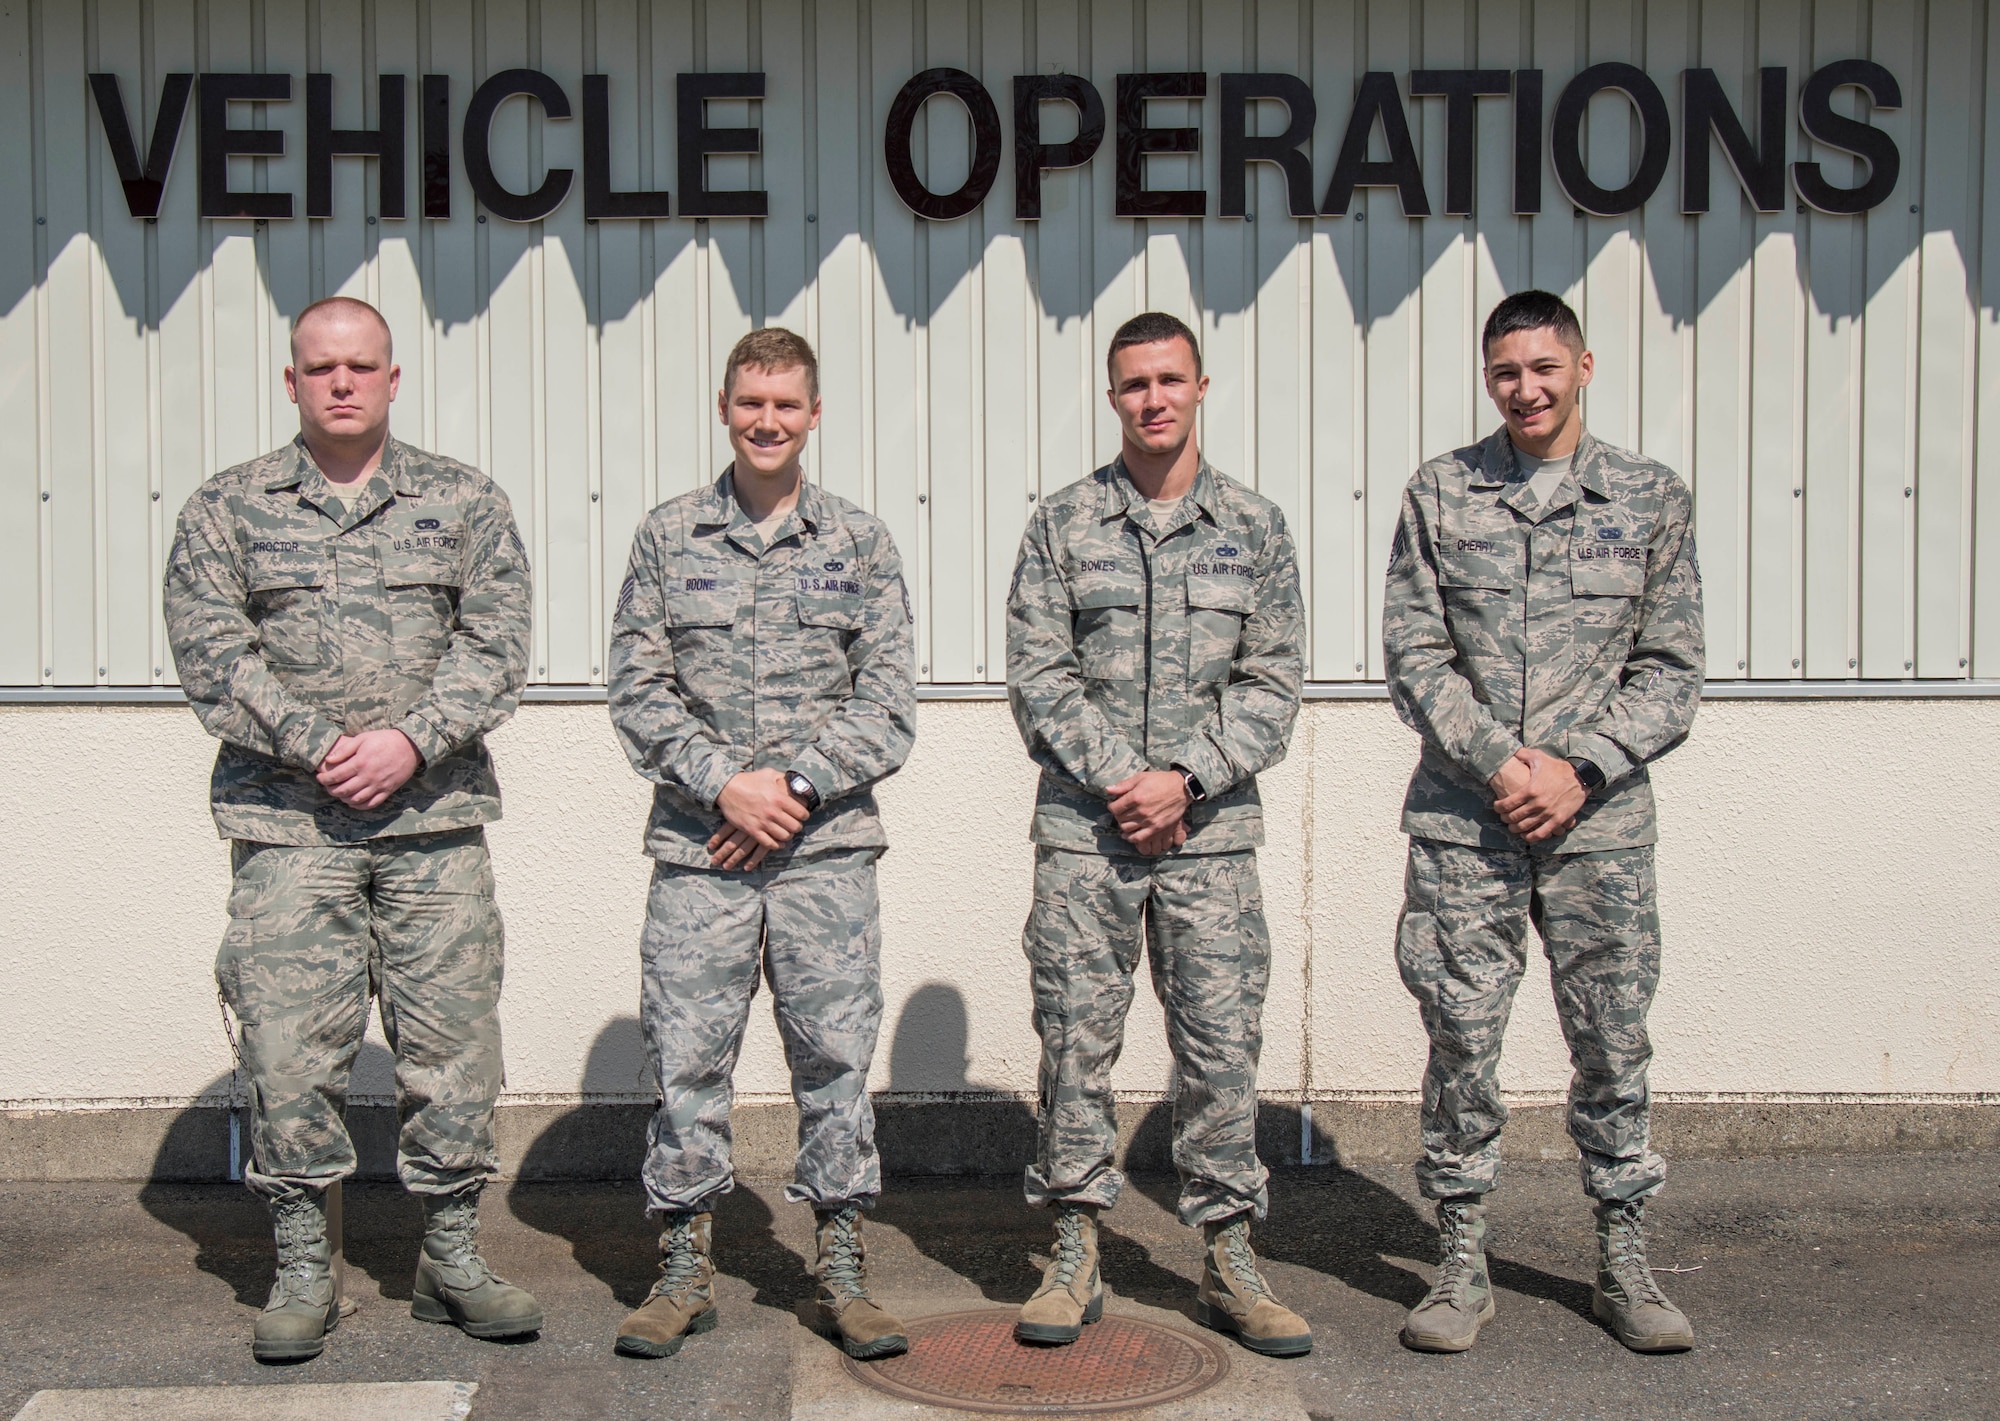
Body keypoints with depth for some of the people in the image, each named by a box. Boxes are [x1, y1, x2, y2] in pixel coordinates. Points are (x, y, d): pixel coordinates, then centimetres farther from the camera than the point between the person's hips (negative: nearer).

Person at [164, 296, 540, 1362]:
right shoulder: (226, 509, 9)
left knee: (453, 1043, 3)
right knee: (289, 1047, -1)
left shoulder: (464, 503, 10)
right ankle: (302, 1270, 13)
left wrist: (410, 742, -12)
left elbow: (495, 646, 2)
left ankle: (452, 1260, 17)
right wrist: (317, 745, -13)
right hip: (287, 821, 0)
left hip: (436, 816, 1)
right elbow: (211, 654, -1)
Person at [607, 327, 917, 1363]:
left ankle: (841, 1269, 16)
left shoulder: (860, 541, 7)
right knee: (687, 1057, 3)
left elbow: (888, 702, 2)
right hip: (696, 849, 0)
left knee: (836, 1054, 4)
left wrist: (796, 784, -10)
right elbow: (638, 690, 3)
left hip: (830, 847, 0)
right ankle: (683, 1269, 17)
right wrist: (722, 784, -10)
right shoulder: (668, 536, 7)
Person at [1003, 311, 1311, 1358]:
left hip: (1212, 829, 1)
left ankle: (1228, 1261, 15)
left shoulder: (1254, 526, 8)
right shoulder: (1062, 525, 6)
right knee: (1076, 1042, 3)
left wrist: (1185, 778, -9)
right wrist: (1117, 779, -10)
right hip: (1083, 829, 0)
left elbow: (1272, 683, 3)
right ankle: (1075, 1256, 15)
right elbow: (1038, 677, 0)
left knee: (1222, 1044, 3)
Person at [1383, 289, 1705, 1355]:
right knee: (1461, 1038, 2)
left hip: (1601, 817, 1)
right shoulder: (1440, 494, 6)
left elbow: (1672, 669, 4)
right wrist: (1497, 760, -11)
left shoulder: (1651, 498, 6)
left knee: (1612, 1039, 7)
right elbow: (1413, 651, 1)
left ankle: (1623, 1265, 22)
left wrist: (1581, 770, -9)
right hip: (1463, 817, 0)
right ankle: (1460, 1267, 15)